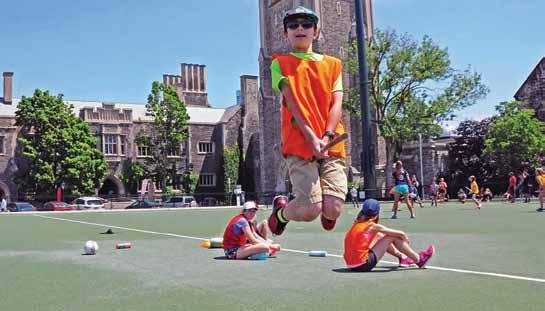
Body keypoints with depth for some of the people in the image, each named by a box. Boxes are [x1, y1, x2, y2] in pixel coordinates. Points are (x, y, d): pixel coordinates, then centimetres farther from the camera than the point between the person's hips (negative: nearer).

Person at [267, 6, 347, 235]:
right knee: (310, 209, -15)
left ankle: (326, 214, 28)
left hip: (332, 145, 3)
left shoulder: (332, 64, 18)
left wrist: (326, 137, -11)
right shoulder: (280, 63, 10)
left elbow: (337, 103, 6)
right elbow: (292, 103, -3)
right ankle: (281, 211, 22)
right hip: (299, 144, -3)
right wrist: (312, 139, -15)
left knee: (333, 209, -12)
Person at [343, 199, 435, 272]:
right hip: (363, 264, -7)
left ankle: (403, 257, 34)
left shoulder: (356, 224, 10)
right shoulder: (372, 226, -8)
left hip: (351, 265, 8)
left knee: (380, 236, 23)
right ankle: (418, 259, 13)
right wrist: (406, 239, 20)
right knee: (392, 237, 0)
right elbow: (401, 234, -2)